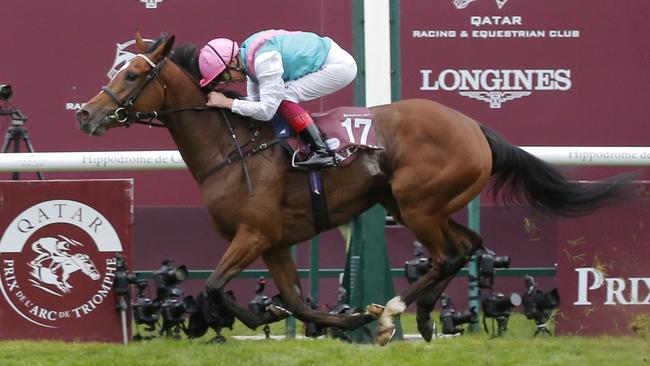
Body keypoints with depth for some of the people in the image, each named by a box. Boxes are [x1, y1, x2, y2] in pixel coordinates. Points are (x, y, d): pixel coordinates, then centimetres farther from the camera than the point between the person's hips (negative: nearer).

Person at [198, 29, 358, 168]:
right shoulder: (249, 55, 3)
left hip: (338, 66, -10)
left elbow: (266, 110, -28)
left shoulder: (264, 60, -27)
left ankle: (322, 152, -20)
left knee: (282, 97, -17)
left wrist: (227, 103, -23)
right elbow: (254, 100, 8)